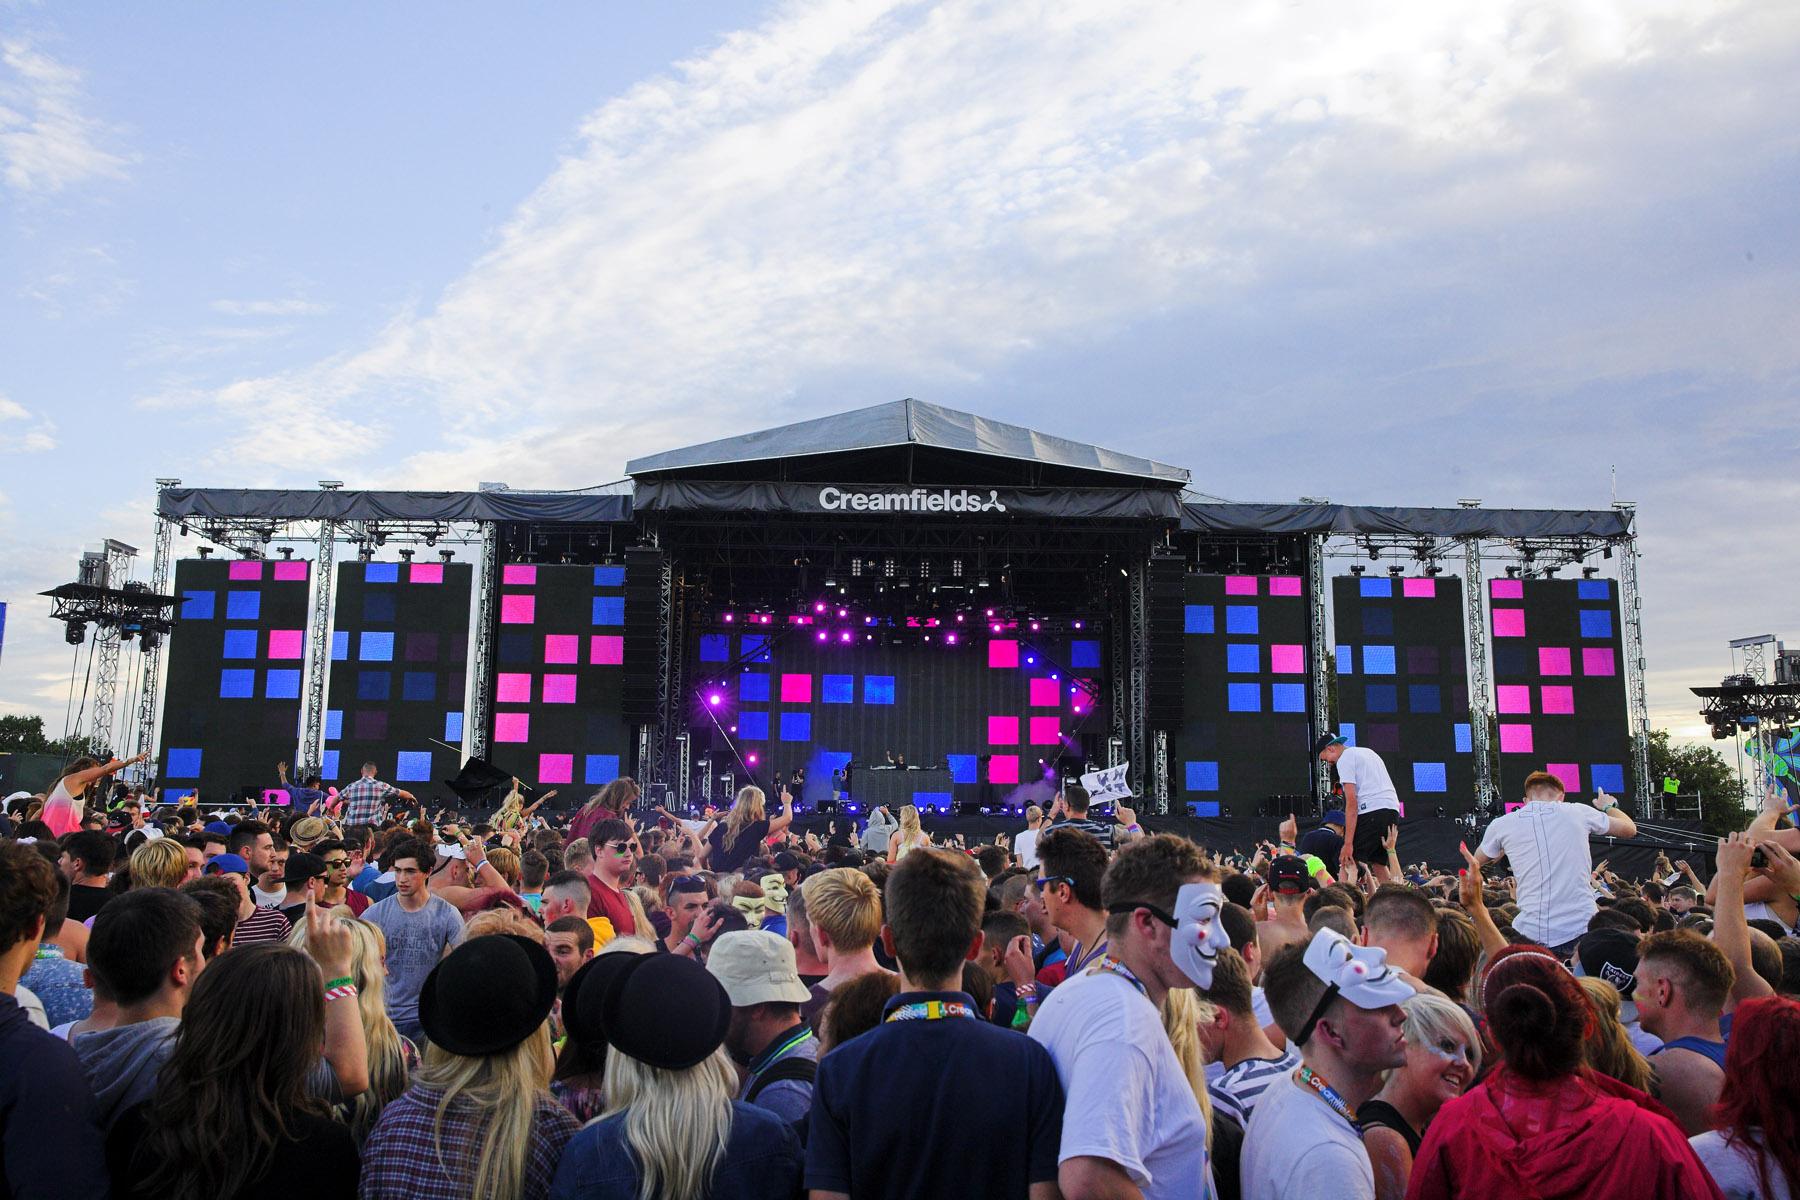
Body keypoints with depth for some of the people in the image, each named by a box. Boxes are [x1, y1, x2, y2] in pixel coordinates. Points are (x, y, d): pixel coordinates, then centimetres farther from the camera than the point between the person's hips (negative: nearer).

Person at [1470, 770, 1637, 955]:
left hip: (1532, 934, -1)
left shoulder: (1501, 825, 5)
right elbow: (1630, 828, 23)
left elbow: (1476, 863, 23)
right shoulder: (1578, 812, 5)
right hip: (1583, 930, 1)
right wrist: (1609, 806, 45)